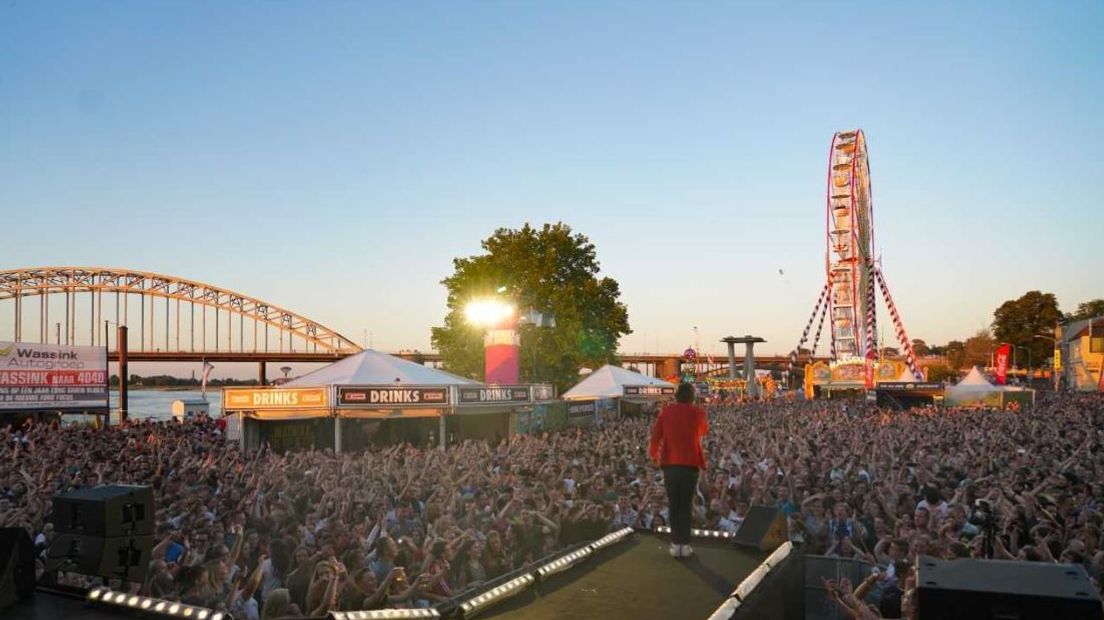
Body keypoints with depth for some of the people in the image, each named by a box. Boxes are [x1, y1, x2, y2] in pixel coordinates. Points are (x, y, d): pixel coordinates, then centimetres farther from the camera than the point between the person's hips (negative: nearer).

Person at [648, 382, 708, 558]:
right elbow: (704, 431, 19)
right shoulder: (698, 412, -1)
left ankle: (676, 544, 8)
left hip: (670, 463, 1)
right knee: (686, 505, 8)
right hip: (690, 463, -1)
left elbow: (656, 435, -1)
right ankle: (684, 544, 5)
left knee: (674, 505, 10)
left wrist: (653, 454, 17)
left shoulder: (666, 411, 0)